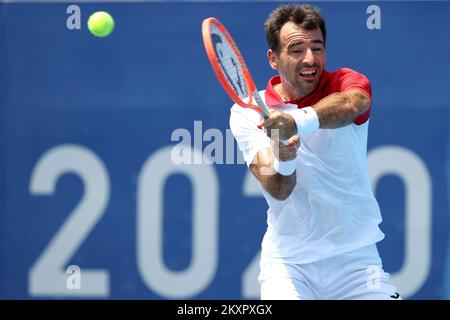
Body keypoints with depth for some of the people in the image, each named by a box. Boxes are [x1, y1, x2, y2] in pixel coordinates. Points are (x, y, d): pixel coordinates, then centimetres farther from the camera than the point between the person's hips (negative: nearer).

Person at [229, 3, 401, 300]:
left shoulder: (346, 83, -3)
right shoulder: (248, 114, -1)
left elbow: (354, 103, -30)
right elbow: (278, 191, -14)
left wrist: (299, 121, -48)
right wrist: (283, 162, -37)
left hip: (355, 258, 0)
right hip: (288, 262, 0)